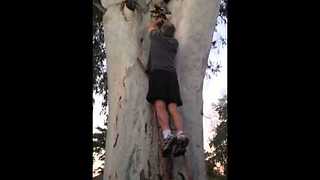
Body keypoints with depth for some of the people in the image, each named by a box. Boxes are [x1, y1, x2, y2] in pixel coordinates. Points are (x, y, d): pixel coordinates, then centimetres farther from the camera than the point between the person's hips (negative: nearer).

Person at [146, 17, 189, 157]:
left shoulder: (157, 36, 17)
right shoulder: (175, 42, 25)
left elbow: (151, 26, 40)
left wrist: (158, 21, 58)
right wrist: (167, 24, 64)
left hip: (157, 72, -4)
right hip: (172, 73, 4)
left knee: (159, 105, -19)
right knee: (173, 107, -7)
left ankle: (167, 135, -40)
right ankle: (180, 135, -30)